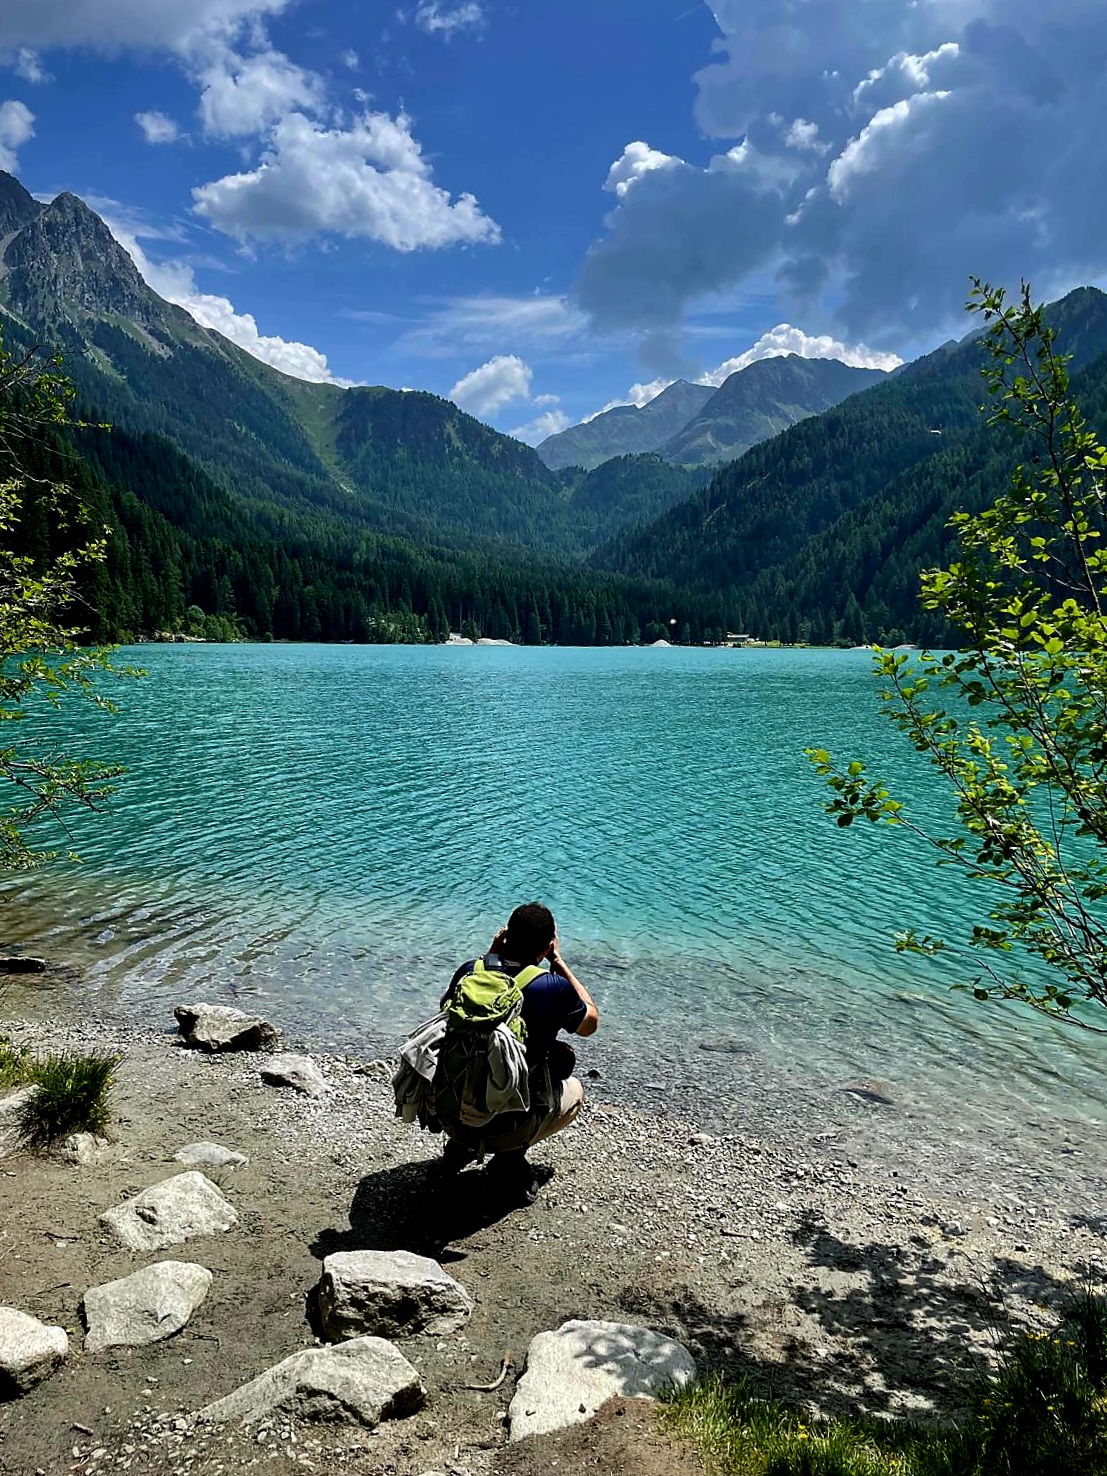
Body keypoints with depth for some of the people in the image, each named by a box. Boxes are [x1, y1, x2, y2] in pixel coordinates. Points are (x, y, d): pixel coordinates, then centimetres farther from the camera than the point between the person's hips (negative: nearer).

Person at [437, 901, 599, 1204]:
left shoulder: (469, 971, -6)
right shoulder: (553, 988, -16)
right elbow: (590, 1023, 8)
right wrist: (558, 962, 9)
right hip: (509, 1127, -4)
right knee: (574, 1091, 24)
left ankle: (461, 1144, 18)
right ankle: (510, 1157, 4)